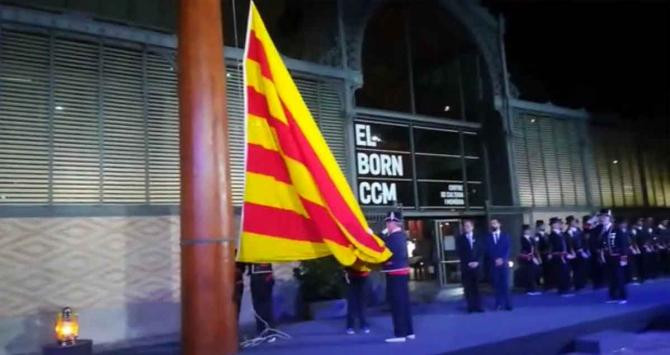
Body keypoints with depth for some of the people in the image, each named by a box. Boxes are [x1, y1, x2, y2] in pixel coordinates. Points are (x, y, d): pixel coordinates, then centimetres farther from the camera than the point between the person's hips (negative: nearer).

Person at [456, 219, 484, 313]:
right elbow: (460, 253, -2)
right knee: (467, 288, -1)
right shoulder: (460, 239, 5)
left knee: (476, 287, 1)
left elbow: (480, 252, 6)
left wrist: (477, 262, -9)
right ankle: (470, 306, 3)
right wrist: (468, 263, -12)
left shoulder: (477, 238, 12)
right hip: (466, 266, -1)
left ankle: (478, 306, 3)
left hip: (476, 265, 1)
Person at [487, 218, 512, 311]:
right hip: (494, 264, 0)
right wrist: (495, 260, -12)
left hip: (503, 263, 0)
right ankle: (499, 304, 6)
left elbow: (508, 249, 0)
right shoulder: (488, 237, 8)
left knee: (505, 284, -3)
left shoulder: (505, 236, 9)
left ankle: (507, 304, 2)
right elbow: (488, 251, 1)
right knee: (496, 285, 0)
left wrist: (502, 259, -13)